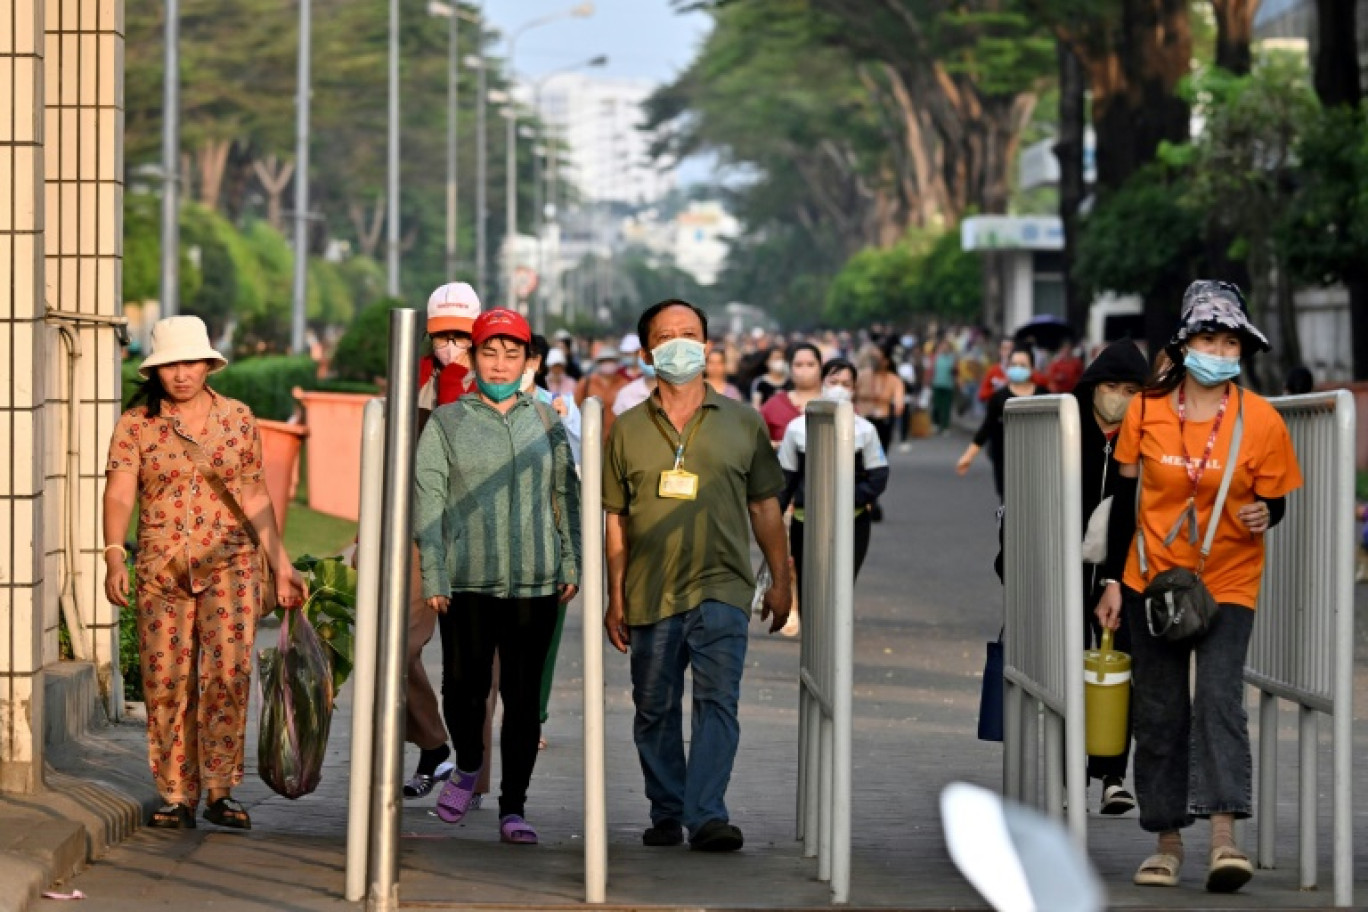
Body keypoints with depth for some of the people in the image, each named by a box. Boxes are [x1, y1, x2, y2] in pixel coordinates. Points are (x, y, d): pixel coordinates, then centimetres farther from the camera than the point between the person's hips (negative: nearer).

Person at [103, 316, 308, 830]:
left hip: (230, 563, 0)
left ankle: (220, 791, -4)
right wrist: (114, 556, -24)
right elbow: (119, 495, -8)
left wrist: (281, 566, 12)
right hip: (162, 570, 0)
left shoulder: (239, 420, 9)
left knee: (228, 673, -13)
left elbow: (255, 499, 15)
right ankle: (177, 798, 6)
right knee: (166, 682, -2)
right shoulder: (136, 426, 2)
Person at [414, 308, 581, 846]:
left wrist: (571, 563, 8)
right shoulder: (446, 422, 5)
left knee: (523, 696, 1)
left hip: (535, 582, 2)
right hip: (467, 581, -2)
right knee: (465, 686, -6)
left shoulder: (545, 421, 12)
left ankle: (513, 807, 8)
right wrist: (434, 577, -7)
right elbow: (427, 500, 1)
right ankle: (467, 767, 23)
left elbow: (567, 495, 16)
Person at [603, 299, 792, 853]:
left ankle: (706, 815, -20)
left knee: (718, 702, -14)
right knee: (655, 712, 7)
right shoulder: (628, 429, 8)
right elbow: (616, 518, 10)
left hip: (721, 588, -1)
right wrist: (616, 598, 6)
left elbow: (764, 506, 13)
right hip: (650, 594, 2)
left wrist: (781, 581, 9)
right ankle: (666, 815, 20)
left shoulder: (742, 423, 8)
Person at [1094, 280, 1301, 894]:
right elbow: (1126, 499, 5)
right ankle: (1167, 842, 15)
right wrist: (1113, 580, 4)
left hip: (1227, 583, -2)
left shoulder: (1261, 421, -8)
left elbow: (1274, 502, 1)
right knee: (1159, 711, 6)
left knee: (1218, 695, -19)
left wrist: (1263, 516, -23)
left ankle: (1224, 839, -25)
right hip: (1152, 578, 3)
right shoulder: (1147, 411, -3)